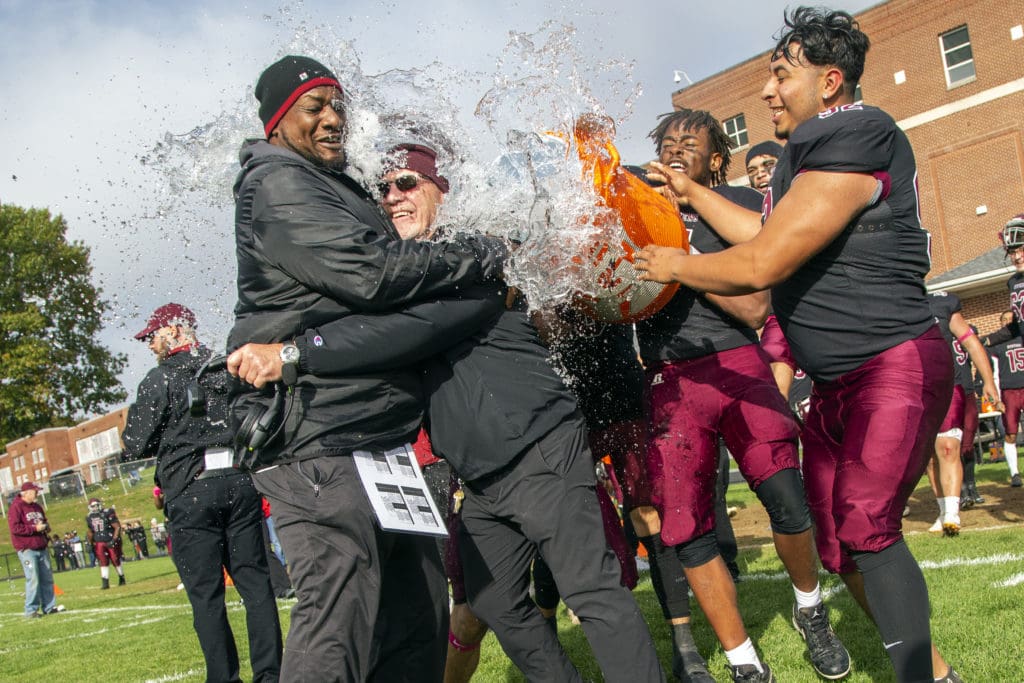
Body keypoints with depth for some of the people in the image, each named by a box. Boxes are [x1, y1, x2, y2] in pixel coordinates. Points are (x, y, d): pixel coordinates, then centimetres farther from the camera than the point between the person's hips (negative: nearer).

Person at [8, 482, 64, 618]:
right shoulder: (15, 507, -8)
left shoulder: (37, 507, 17)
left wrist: (45, 527, 4)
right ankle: (31, 610, -3)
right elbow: (15, 528, -18)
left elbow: (45, 522, 27)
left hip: (42, 548, 8)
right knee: (33, 579, -10)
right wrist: (35, 528, -19)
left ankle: (49, 606, 15)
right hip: (26, 549, -8)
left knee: (47, 578, 8)